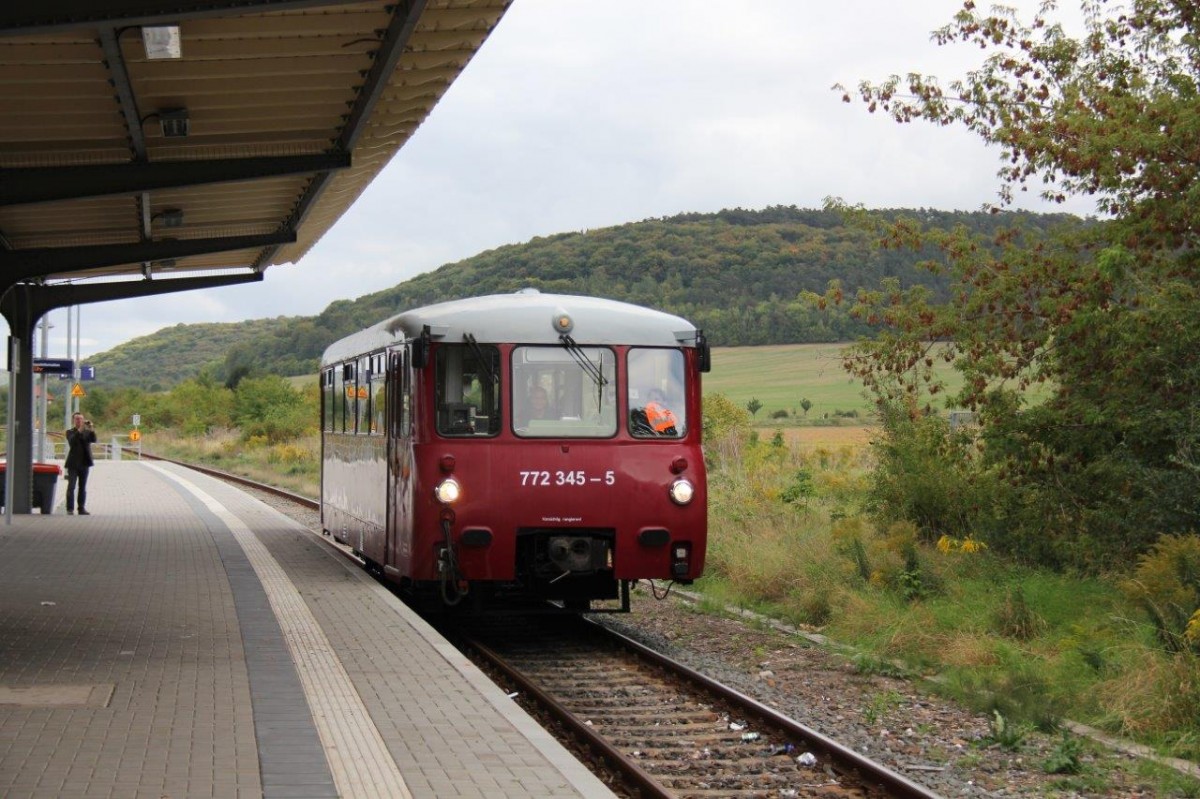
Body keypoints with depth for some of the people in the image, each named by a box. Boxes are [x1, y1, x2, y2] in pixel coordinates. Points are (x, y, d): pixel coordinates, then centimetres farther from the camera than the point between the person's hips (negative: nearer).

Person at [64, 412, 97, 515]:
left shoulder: (87, 432, 11)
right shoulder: (70, 432, 3)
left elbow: (93, 440, -7)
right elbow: (72, 441, -18)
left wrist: (90, 429, -21)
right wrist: (80, 430, -26)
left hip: (84, 463, 3)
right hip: (73, 464, -3)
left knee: (83, 487, 6)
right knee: (71, 486, -7)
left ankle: (81, 508, 9)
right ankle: (70, 508, -8)